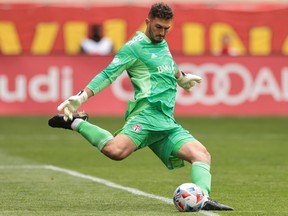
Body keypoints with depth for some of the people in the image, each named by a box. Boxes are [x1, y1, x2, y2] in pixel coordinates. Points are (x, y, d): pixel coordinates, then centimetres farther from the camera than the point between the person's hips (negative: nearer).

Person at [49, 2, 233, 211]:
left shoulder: (163, 44, 23)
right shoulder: (133, 47, 0)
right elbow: (108, 74, -5)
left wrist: (182, 78, 65)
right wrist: (81, 97, -15)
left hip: (168, 123, 8)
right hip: (146, 115, -8)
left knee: (201, 154, -10)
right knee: (115, 151, -34)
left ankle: (203, 198, -26)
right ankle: (76, 123, -13)